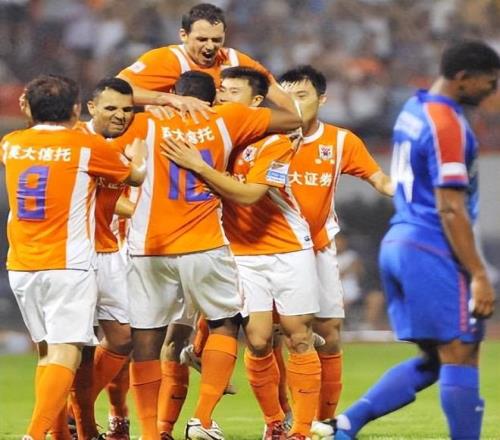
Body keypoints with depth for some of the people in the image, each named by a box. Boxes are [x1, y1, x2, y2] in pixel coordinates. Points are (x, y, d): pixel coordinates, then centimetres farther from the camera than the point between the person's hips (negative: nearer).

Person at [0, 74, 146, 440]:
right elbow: (136, 176, 12)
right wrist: (138, 154, 32)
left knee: (47, 351, 16)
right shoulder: (87, 146, -5)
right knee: (65, 353, -9)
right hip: (67, 266, -5)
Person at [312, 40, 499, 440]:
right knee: (460, 357, -4)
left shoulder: (413, 110, 14)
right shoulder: (448, 125, -15)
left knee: (433, 360, 13)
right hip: (432, 251, -9)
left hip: (398, 242, 10)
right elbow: (450, 208, -19)